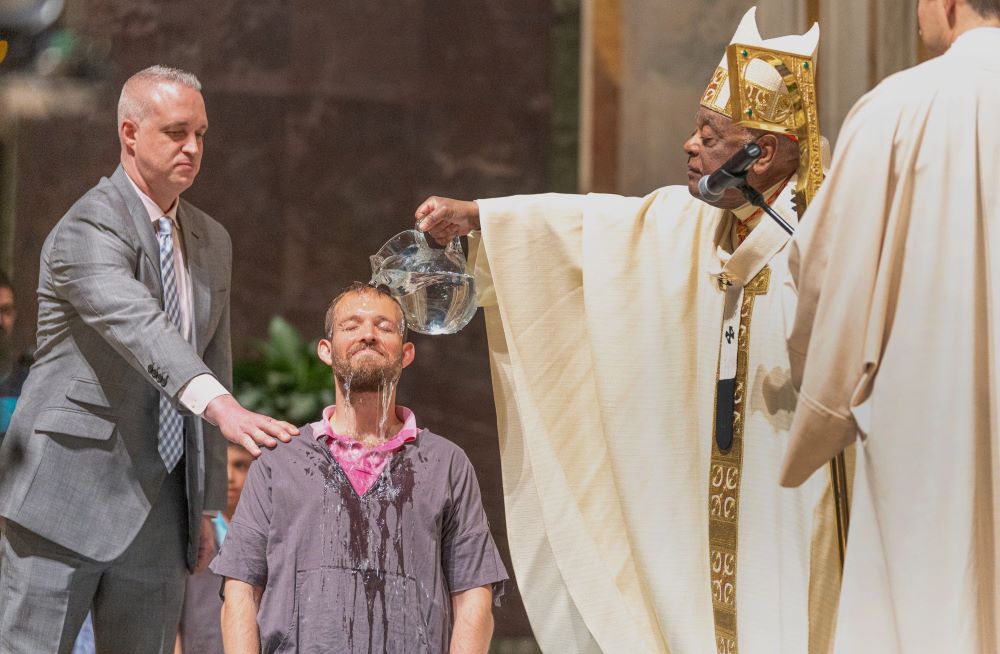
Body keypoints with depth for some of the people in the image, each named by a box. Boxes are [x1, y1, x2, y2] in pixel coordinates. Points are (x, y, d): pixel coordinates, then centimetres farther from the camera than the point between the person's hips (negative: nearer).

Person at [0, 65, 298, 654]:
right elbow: (138, 327, -30)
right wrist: (222, 406, -46)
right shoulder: (86, 230, -12)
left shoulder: (211, 242, 15)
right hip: (69, 490, -7)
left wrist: (208, 505, 16)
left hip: (160, 507, 7)